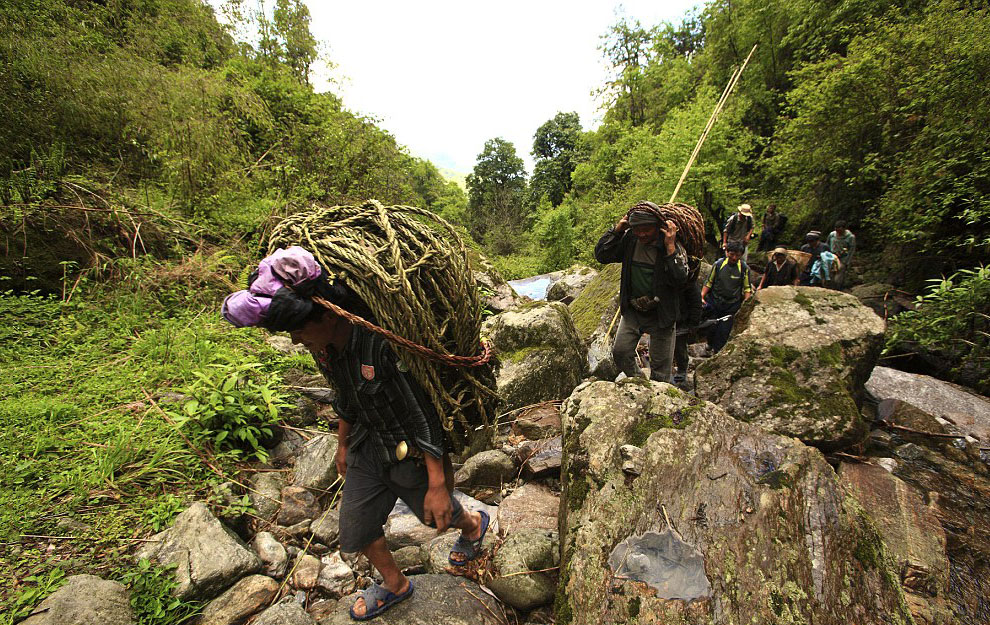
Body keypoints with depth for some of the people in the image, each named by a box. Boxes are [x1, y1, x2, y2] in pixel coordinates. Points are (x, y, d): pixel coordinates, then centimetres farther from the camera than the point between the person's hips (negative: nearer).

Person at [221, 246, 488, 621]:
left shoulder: (384, 342, -36)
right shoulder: (324, 346, -9)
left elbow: (424, 414, -30)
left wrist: (437, 485, -24)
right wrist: (343, 444, 22)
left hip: (410, 453, -7)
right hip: (368, 445, 7)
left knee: (437, 515, 18)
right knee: (356, 526, 18)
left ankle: (473, 523, 55)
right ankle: (394, 584, 47)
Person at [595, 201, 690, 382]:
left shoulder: (674, 246, -15)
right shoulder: (629, 239, -4)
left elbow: (680, 281, -25)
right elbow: (601, 255, -5)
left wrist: (670, 248, -30)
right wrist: (617, 230, -12)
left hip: (660, 314, -3)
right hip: (632, 310, 3)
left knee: (660, 364, 6)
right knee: (620, 351, -2)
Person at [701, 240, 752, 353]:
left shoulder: (744, 268, -3)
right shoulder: (718, 264, -2)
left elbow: (747, 288, 3)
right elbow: (709, 282, 4)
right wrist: (702, 296, -5)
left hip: (732, 306, -1)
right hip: (714, 303, 1)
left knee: (724, 331, 2)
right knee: (711, 328, 6)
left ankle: (716, 352, 19)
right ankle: (709, 348, 29)